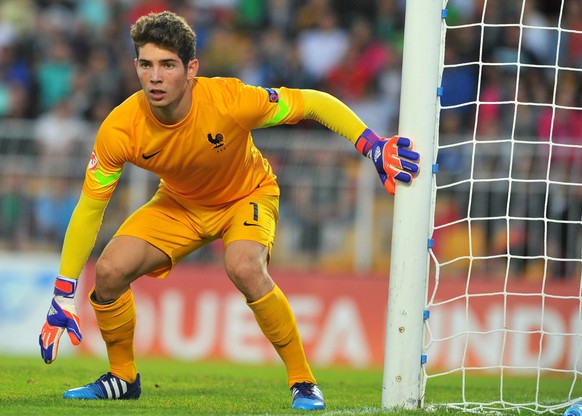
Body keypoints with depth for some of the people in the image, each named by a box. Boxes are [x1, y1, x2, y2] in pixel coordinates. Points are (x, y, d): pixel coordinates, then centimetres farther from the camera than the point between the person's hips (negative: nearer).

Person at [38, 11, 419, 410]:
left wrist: (374, 146, -34)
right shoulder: (119, 130, -28)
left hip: (247, 195, -3)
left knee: (245, 269, -33)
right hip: (179, 204, 3)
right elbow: (89, 210, -19)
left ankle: (303, 382, -16)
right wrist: (63, 294, -21)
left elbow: (317, 103, -24)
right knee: (109, 270, -15)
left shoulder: (229, 101, -36)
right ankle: (123, 378, 12)